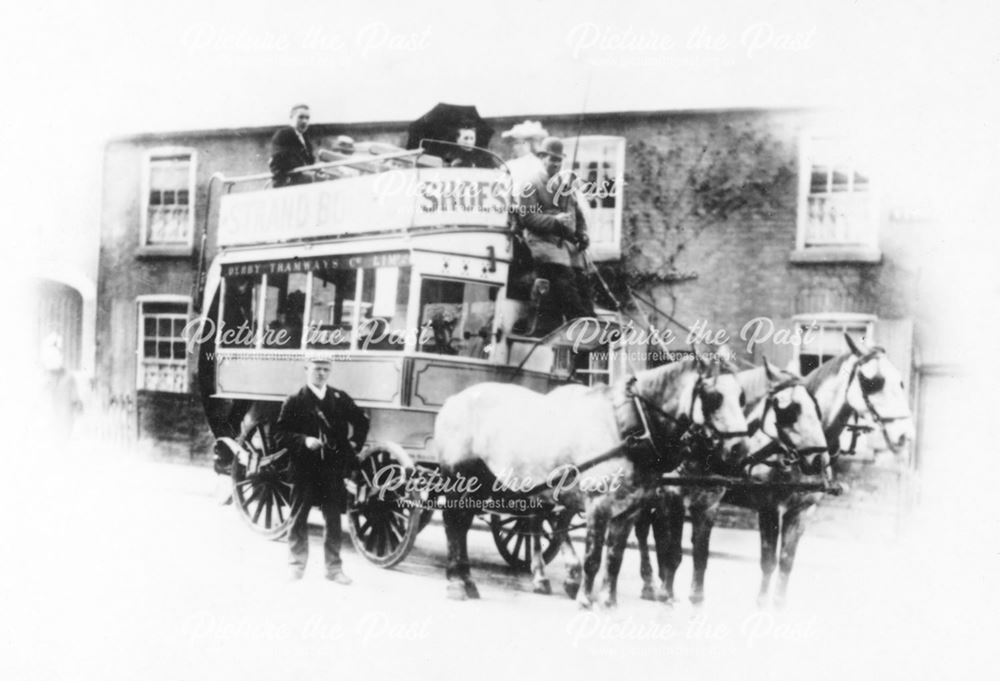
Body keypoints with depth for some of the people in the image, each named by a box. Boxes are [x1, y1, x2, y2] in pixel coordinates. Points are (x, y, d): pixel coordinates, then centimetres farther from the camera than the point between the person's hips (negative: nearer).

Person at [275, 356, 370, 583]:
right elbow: (280, 434, -4)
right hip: (304, 468, -2)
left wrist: (355, 443, 6)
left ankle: (334, 567, 14)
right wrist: (303, 440, -18)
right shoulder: (295, 402, -1)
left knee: (334, 518, 6)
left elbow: (361, 421, 19)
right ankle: (297, 565, 18)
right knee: (299, 517, 7)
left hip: (333, 467, 2)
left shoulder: (340, 398, 7)